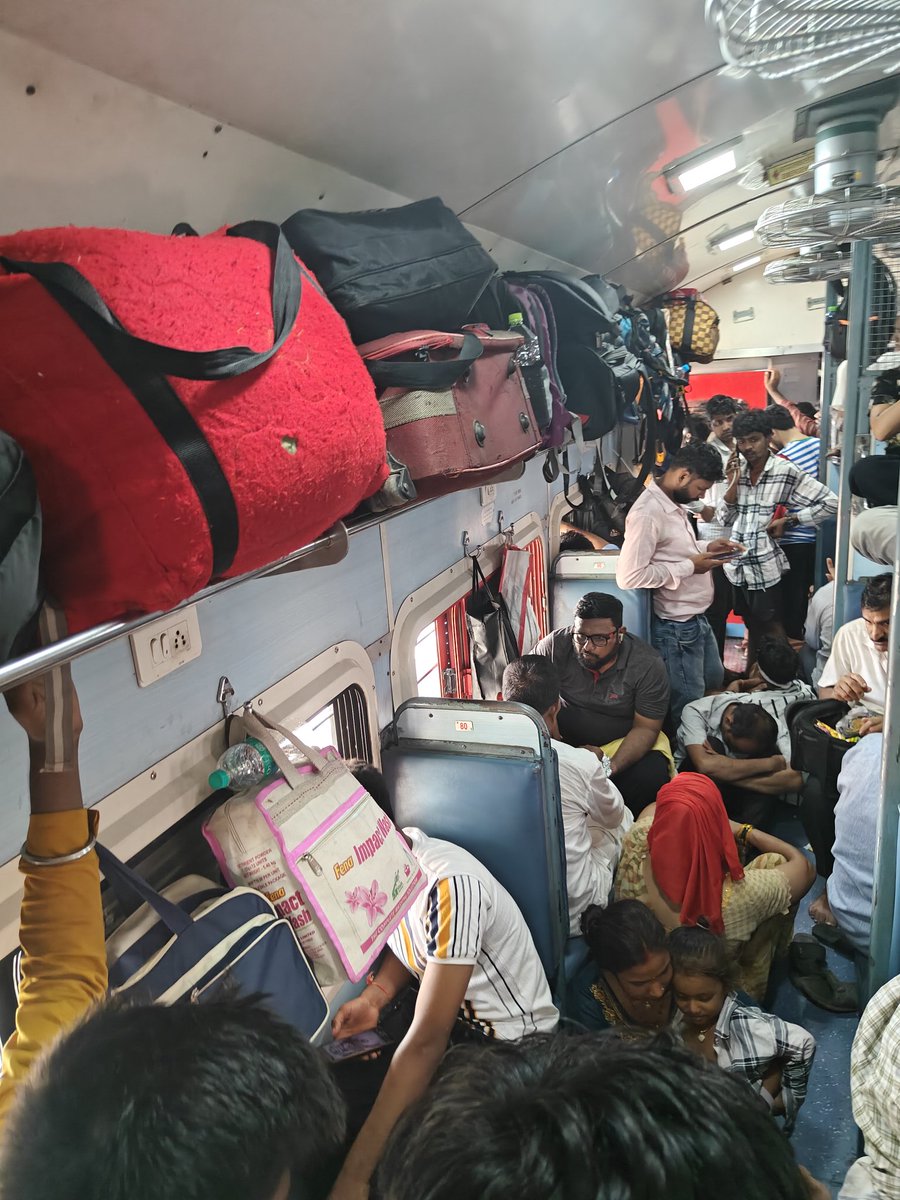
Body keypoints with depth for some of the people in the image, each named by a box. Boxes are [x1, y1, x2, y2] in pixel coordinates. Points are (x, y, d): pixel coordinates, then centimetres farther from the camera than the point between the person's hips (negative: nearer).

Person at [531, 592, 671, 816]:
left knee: (652, 776, -31)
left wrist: (613, 766, -32)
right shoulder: (556, 645, -15)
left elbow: (645, 728, -13)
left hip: (623, 742, -1)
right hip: (565, 736, 1)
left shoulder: (648, 666, -17)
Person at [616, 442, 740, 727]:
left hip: (697, 617, 10)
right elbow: (629, 576, -30)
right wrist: (689, 567, -23)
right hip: (676, 626, -10)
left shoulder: (673, 502, 5)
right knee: (688, 704, 6)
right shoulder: (648, 513, -25)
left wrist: (705, 548, 2)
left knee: (714, 681, 26)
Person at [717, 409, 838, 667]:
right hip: (738, 565, 6)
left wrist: (788, 521, -12)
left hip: (766, 566, -5)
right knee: (752, 626, 18)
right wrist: (733, 483, -7)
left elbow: (830, 503, -9)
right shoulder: (738, 471, 7)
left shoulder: (786, 471, -9)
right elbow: (725, 518, 4)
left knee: (772, 626, 5)